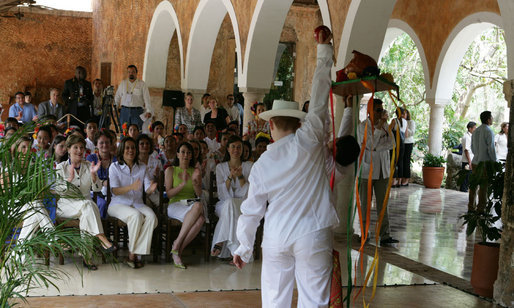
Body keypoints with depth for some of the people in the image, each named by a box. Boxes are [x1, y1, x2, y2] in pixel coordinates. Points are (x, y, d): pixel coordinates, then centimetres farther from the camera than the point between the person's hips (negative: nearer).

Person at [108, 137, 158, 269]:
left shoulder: (142, 168, 14)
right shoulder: (114, 167, 3)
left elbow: (147, 190, 4)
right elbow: (115, 190, -11)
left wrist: (151, 188, -23)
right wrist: (131, 187, -30)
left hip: (137, 203, 4)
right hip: (118, 204, -3)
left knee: (151, 216, -30)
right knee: (136, 215, -36)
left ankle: (134, 254, -27)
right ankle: (132, 252, -22)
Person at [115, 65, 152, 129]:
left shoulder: (142, 84, 2)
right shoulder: (123, 83, 11)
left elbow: (147, 99, -5)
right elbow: (117, 97, 19)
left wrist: (148, 111, -16)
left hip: (137, 111, -3)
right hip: (124, 111, 3)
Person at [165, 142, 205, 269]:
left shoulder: (196, 171, 19)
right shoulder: (170, 170, 12)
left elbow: (199, 194, 10)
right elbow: (169, 194, 2)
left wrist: (195, 181, -9)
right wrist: (183, 184, -14)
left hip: (192, 203, 3)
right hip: (176, 205, -3)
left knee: (201, 218, -37)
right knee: (198, 206, -38)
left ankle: (178, 248, -29)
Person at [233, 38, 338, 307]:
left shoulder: (261, 164, 3)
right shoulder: (308, 140, -5)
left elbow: (251, 211, 7)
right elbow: (319, 97, 1)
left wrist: (244, 248, 19)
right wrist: (324, 50, 10)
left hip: (276, 239, 2)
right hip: (312, 236, -2)